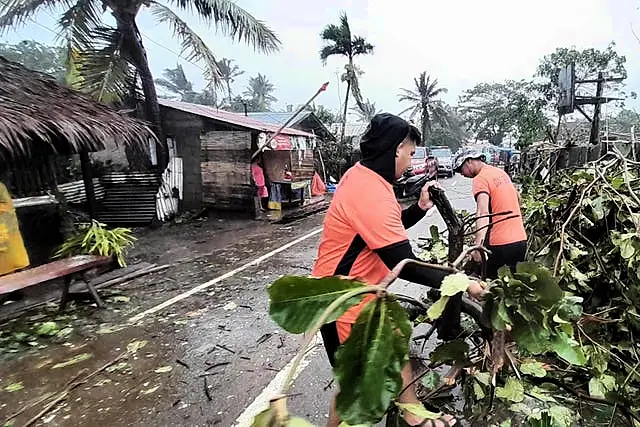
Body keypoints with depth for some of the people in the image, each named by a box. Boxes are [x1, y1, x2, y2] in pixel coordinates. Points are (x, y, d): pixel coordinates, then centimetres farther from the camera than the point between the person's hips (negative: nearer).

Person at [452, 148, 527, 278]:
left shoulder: (480, 179, -12)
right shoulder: (501, 172, 13)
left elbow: (483, 213, -27)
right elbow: (518, 199, 28)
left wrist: (478, 244, -34)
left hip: (500, 243, -8)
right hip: (521, 239, 8)